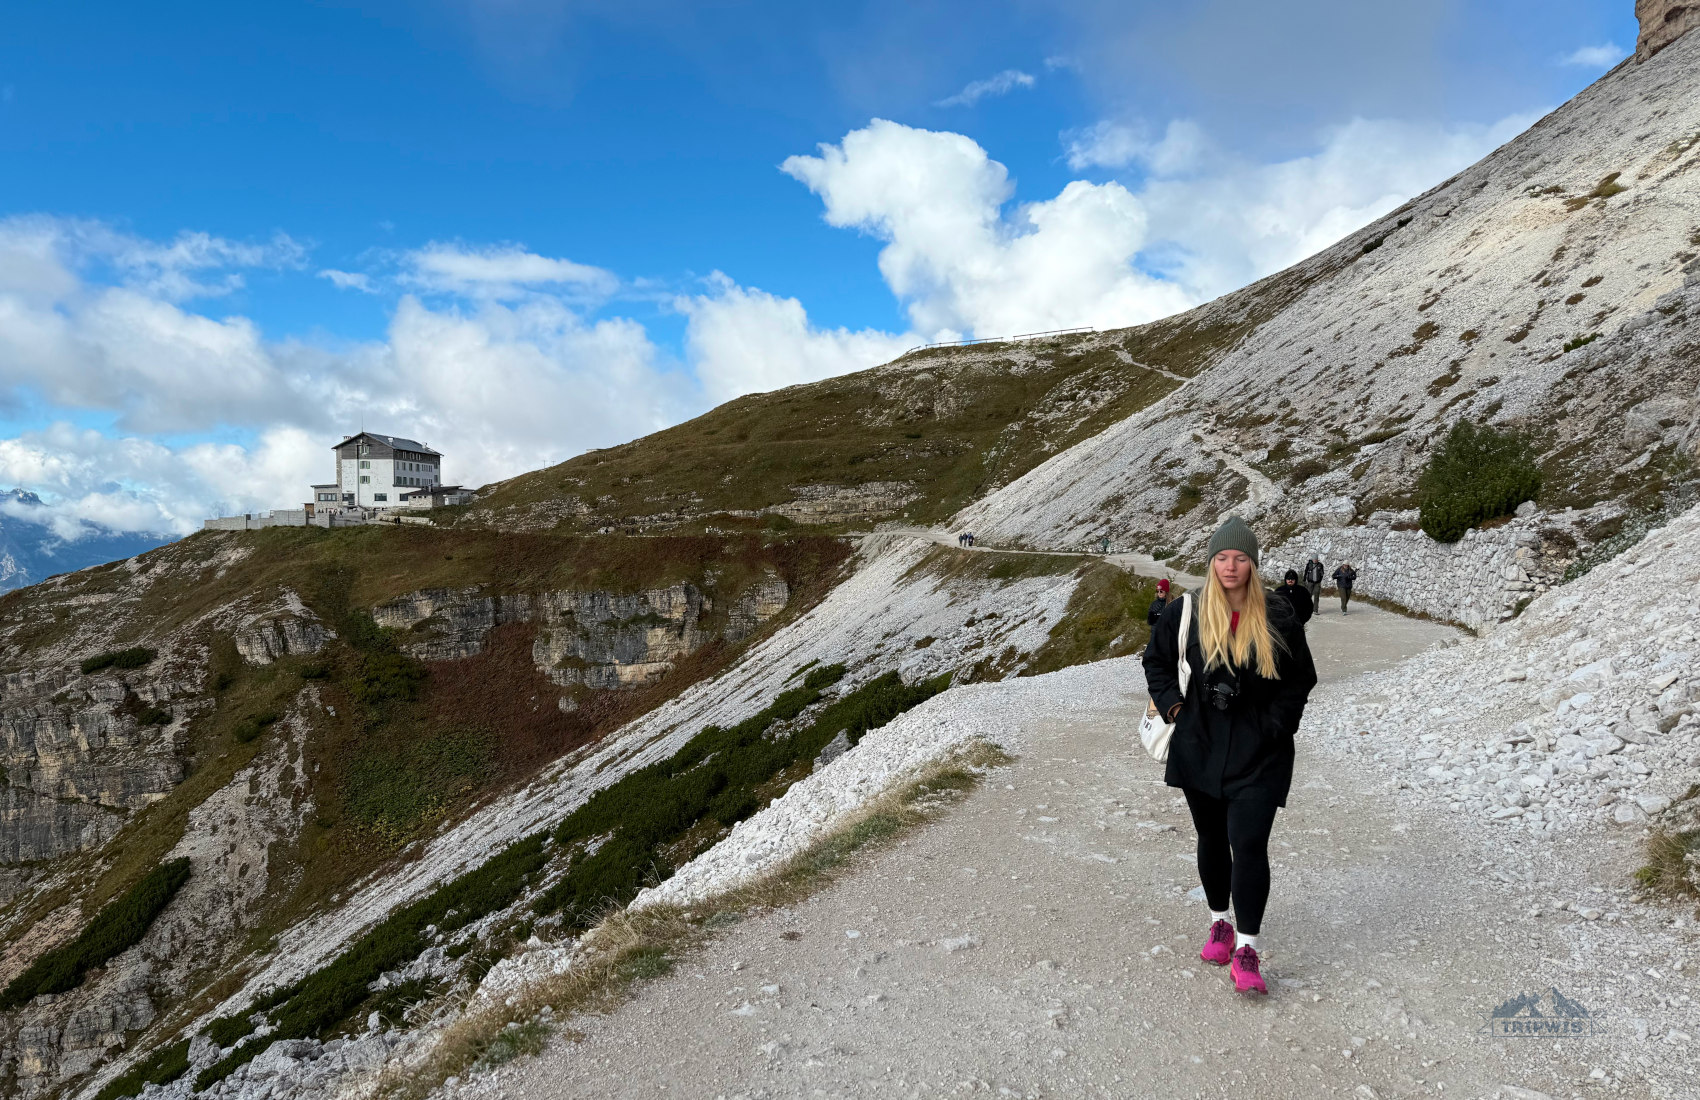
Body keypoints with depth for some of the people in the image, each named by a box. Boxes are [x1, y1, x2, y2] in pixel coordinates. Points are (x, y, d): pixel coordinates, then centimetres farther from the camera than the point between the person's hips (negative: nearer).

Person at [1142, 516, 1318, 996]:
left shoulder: (1277, 620, -4)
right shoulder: (1184, 614, -2)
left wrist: (1275, 724, -4)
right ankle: (1219, 922, 36)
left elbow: (1301, 678, 6)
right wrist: (1173, 703, 0)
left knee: (1249, 845, -11)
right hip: (1199, 749, 2)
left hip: (1258, 754, -2)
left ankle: (1246, 950, -3)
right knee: (1211, 840, 15)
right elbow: (1156, 660, 12)